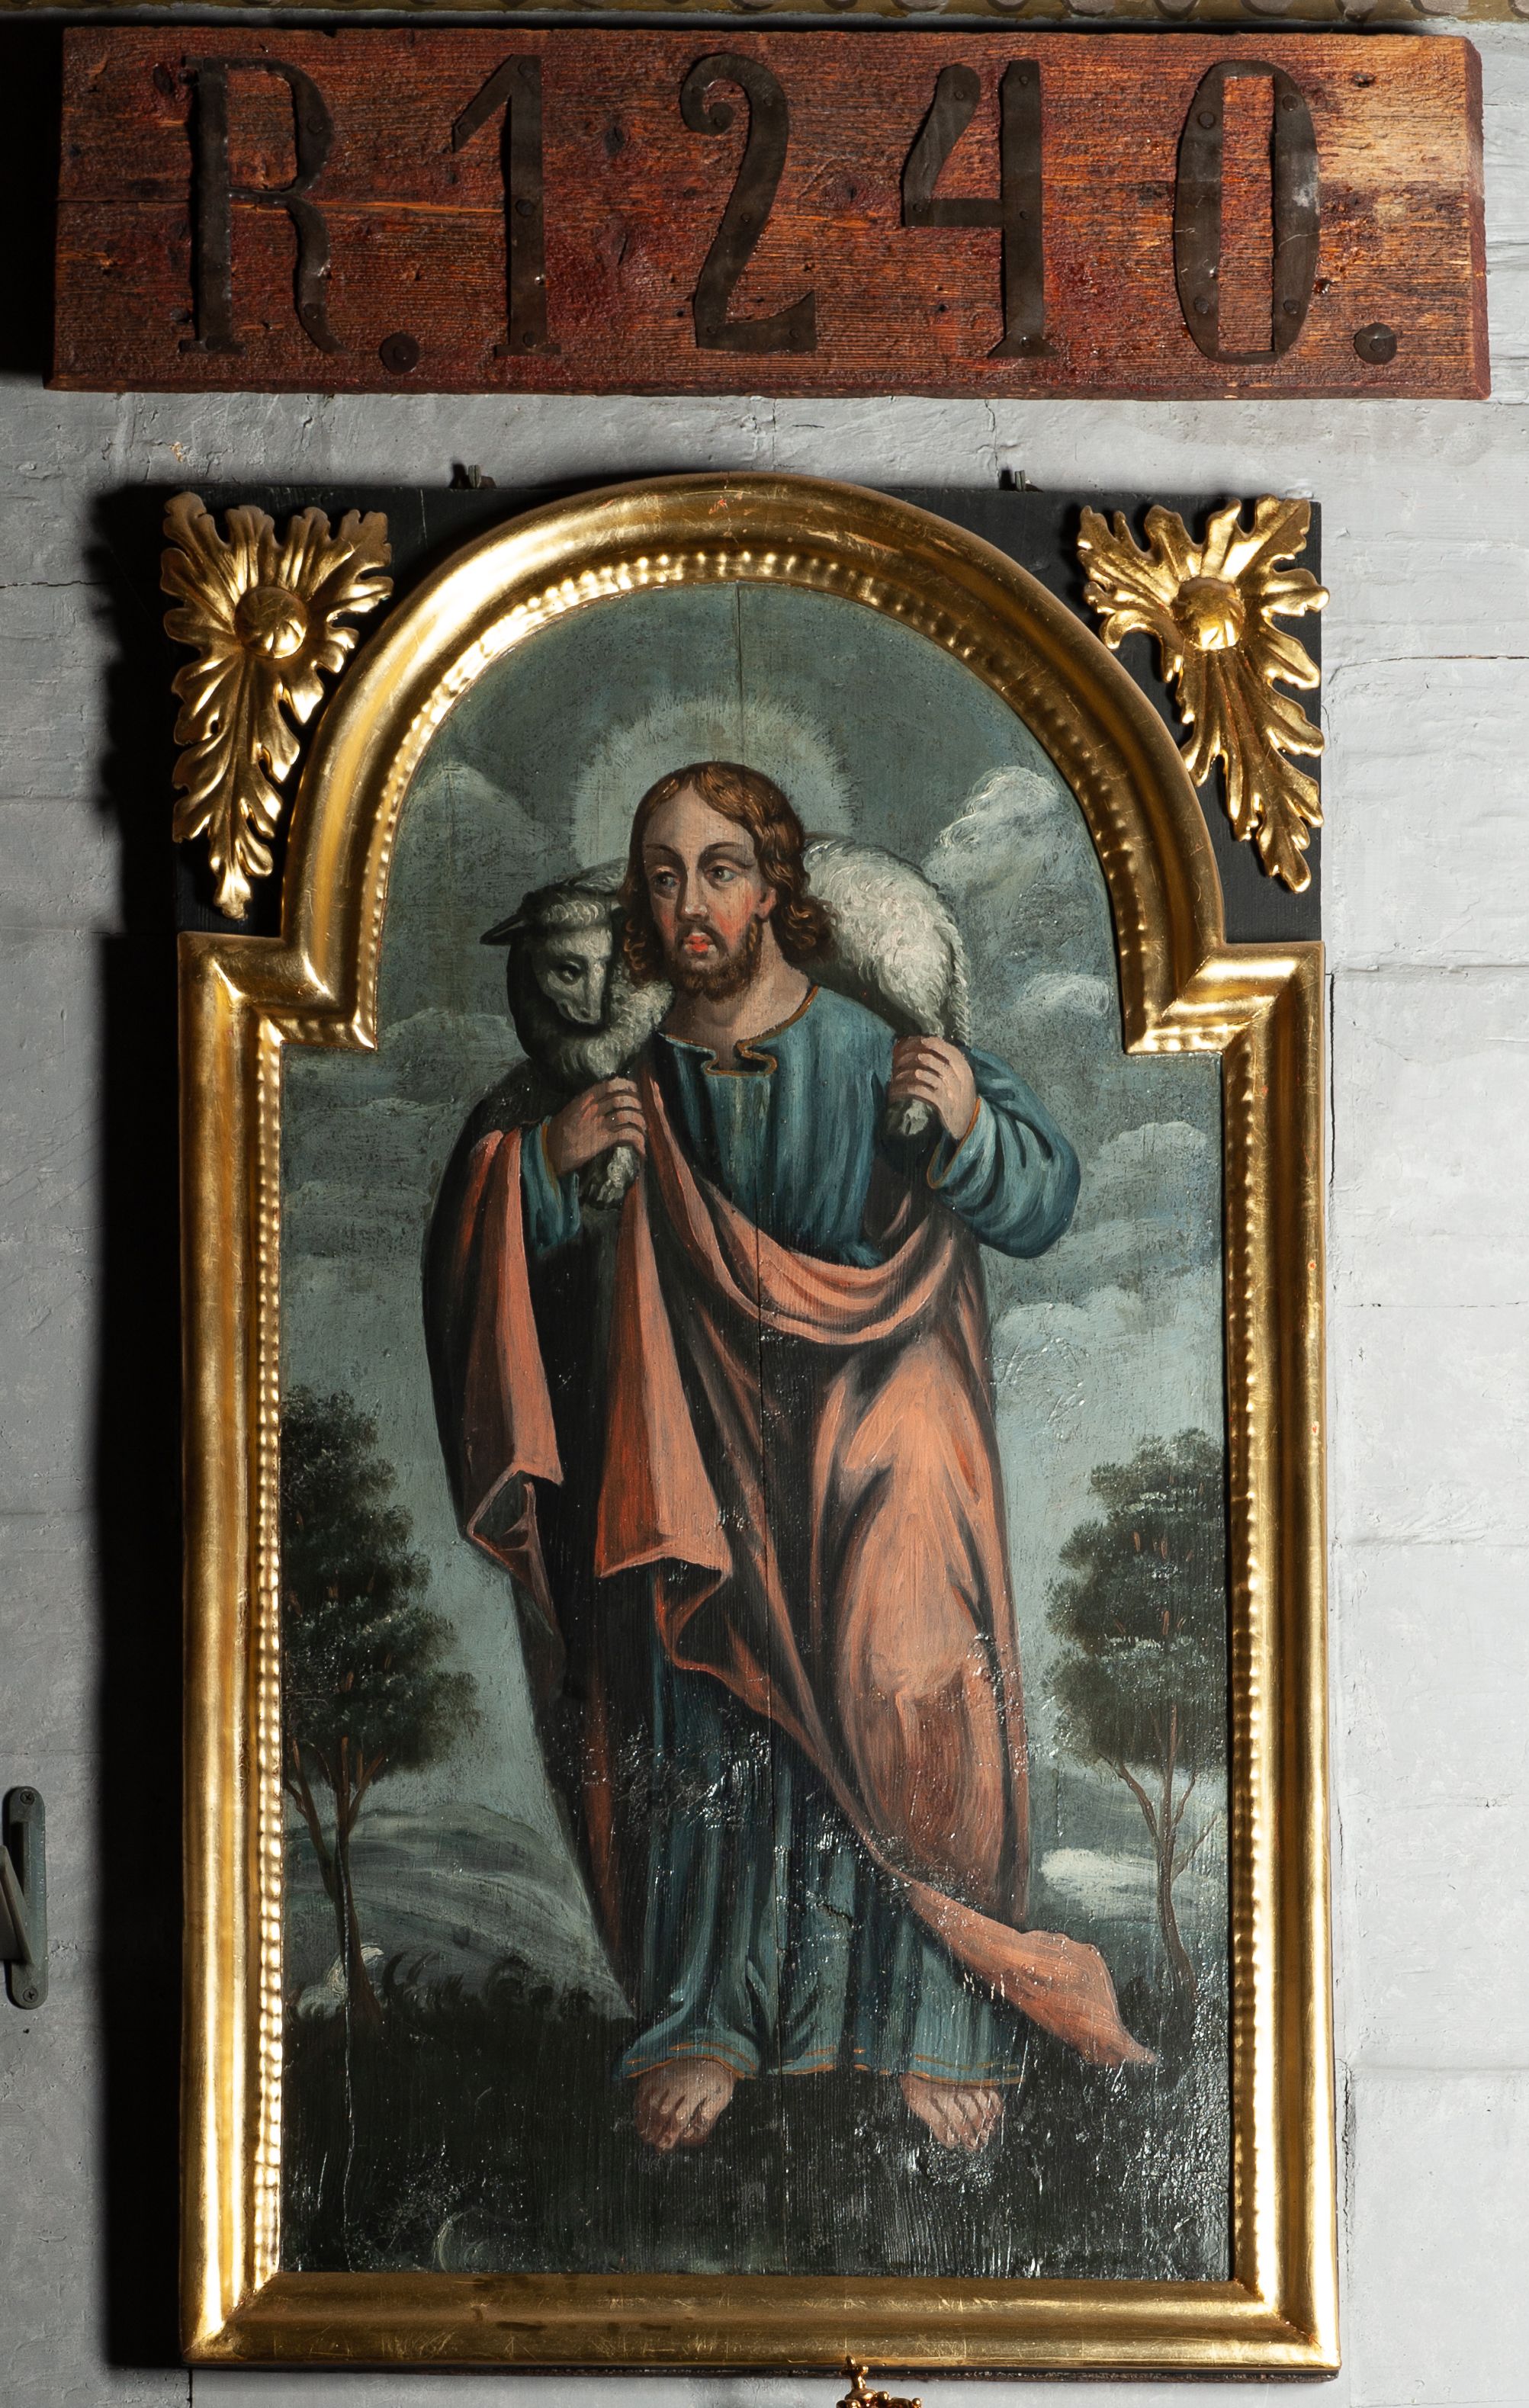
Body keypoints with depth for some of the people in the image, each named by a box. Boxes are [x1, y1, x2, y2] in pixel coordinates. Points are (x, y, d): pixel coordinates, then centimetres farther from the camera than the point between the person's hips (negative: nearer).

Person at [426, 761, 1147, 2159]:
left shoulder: (877, 1043, -5)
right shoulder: (626, 1074, 2)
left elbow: (1043, 1205, -5)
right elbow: (511, 1248, 8)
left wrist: (970, 1127, -25)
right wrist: (547, 1162, -13)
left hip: (873, 1434, -2)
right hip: (701, 1441, 2)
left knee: (896, 1707, -12)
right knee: (701, 1713, -5)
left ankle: (931, 2023, -1)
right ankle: (710, 2018, 7)